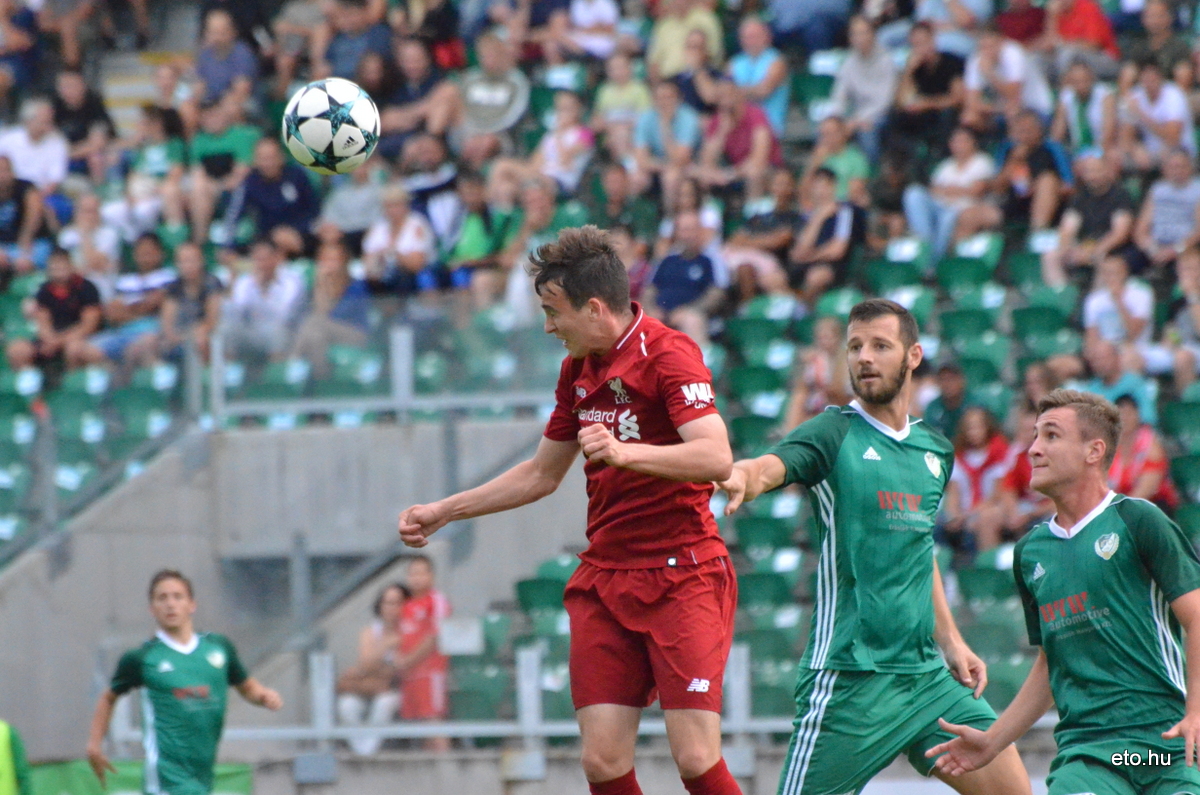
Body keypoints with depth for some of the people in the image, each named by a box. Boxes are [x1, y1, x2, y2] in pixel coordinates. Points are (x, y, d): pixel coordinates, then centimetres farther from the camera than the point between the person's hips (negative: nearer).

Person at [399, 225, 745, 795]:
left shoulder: (667, 354, -12)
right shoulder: (578, 370, 13)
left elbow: (716, 457, -27)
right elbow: (542, 474, 27)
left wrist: (626, 453, -40)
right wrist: (441, 512, 27)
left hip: (682, 575, -7)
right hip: (603, 578, 7)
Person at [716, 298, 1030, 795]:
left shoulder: (935, 450, 14)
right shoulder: (834, 433, -4)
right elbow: (770, 467, -25)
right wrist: (742, 479, -48)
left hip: (926, 674, 6)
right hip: (848, 675, -6)